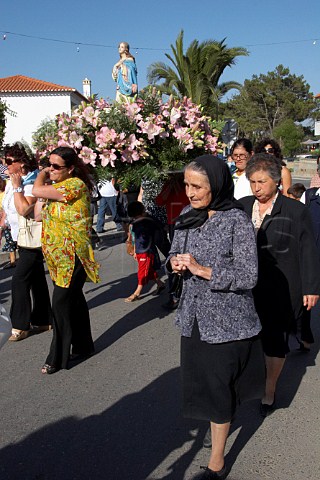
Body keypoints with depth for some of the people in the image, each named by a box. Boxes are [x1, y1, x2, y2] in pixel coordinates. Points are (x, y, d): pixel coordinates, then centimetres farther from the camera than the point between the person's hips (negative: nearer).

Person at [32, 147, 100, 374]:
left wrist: (42, 175, -2)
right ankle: (83, 346, 29)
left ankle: (58, 358, 7)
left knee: (62, 303, -5)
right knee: (74, 300, 16)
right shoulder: (57, 186, 12)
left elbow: (38, 190, -22)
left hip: (72, 256, -9)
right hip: (59, 256, 9)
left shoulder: (75, 184, -17)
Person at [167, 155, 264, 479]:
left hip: (226, 318, -6)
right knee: (198, 380, 17)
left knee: (217, 388, 4)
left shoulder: (237, 222, -16)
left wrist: (203, 270, -24)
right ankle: (221, 420, 46)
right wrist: (175, 262, -9)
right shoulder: (188, 216, 3)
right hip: (193, 315, 6)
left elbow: (248, 276, -18)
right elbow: (176, 252, 14)